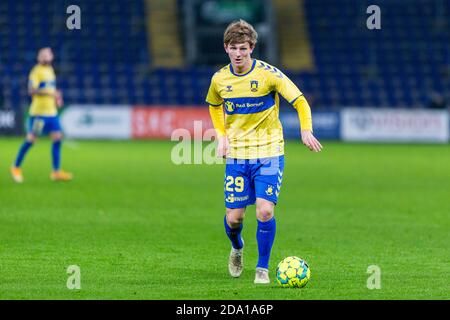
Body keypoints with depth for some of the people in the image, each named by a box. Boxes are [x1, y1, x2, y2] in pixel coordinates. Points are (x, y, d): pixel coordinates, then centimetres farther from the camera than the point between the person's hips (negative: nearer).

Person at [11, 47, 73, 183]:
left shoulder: (50, 70, 15)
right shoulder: (36, 71, -10)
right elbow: (32, 90, -20)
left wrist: (56, 98, 9)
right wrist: (50, 93, -24)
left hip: (51, 111, 8)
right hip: (39, 111, -8)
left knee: (57, 138, -1)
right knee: (31, 139, -3)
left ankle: (56, 172, 1)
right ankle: (16, 167, 12)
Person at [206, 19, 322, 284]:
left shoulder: (268, 74, -12)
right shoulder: (220, 79, -1)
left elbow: (299, 101, -10)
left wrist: (306, 130, -27)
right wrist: (222, 135, 7)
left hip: (268, 153, -3)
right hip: (236, 155, 3)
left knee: (265, 211, -17)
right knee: (234, 218, 1)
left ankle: (263, 268, 1)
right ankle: (237, 247, 37)